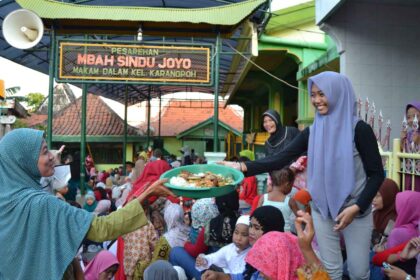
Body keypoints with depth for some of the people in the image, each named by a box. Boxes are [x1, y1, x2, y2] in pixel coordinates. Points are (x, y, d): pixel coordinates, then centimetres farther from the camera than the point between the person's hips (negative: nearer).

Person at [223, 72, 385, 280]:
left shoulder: (359, 129, -11)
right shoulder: (312, 132, 0)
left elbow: (376, 174, -8)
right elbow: (281, 159, -9)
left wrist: (356, 207, -19)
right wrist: (242, 167, -22)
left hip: (356, 211, -3)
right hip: (322, 211, 3)